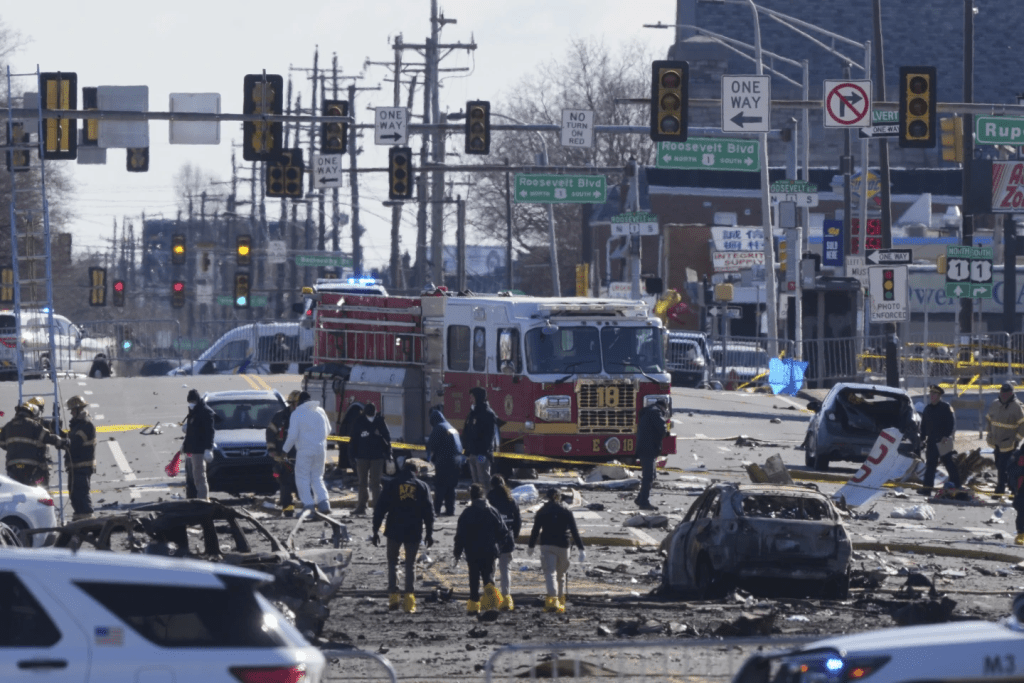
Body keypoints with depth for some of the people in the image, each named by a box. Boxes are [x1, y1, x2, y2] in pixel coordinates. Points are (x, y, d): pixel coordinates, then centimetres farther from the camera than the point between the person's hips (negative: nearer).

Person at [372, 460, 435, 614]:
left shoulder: (392, 485, 2)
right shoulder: (422, 487, 4)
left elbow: (380, 508, 1)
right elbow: (429, 511, 3)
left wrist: (375, 530, 5)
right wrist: (429, 533, 8)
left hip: (394, 531, -1)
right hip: (414, 532, 1)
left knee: (392, 562, 14)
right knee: (410, 564, 8)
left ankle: (393, 595, 1)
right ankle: (409, 599, -4)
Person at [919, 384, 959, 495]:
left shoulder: (946, 408, -5)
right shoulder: (927, 409, 14)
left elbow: (952, 423, -10)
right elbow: (923, 426, 19)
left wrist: (947, 436, -19)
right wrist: (922, 439, 11)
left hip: (944, 441, -5)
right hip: (931, 441, 5)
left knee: (949, 463, 0)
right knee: (930, 465, 2)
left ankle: (955, 485, 7)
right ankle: (927, 487, 2)